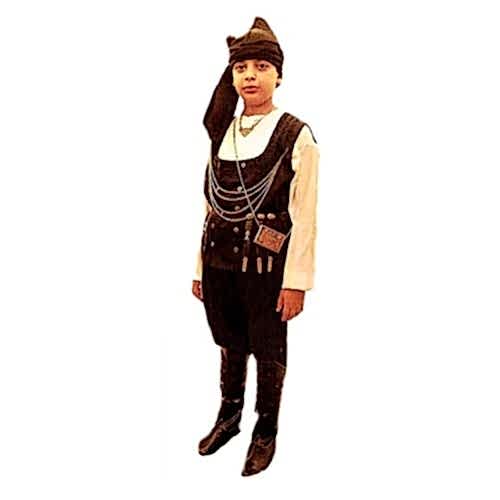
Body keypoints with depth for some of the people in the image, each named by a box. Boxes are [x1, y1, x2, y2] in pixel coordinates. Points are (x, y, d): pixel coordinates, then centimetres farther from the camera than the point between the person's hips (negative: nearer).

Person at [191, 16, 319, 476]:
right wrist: (201, 267, 12)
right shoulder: (221, 132, 7)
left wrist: (296, 281, -12)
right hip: (219, 262, 5)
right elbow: (210, 205, 11)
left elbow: (304, 217, -10)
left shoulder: (296, 135, -9)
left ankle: (266, 431, 32)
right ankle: (228, 417, 41)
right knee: (230, 346, 19)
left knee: (268, 352, 11)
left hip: (266, 266, -4)